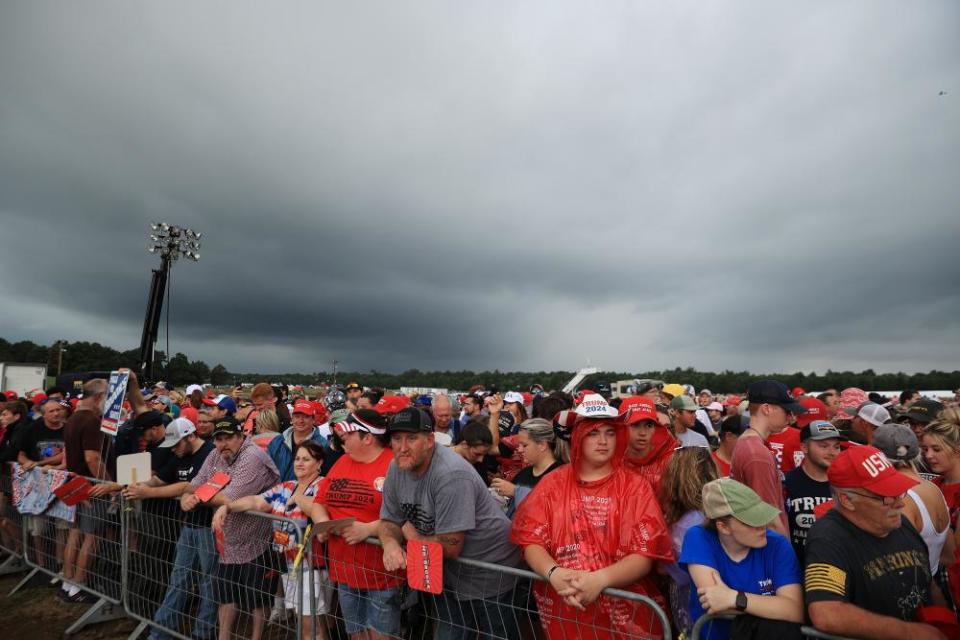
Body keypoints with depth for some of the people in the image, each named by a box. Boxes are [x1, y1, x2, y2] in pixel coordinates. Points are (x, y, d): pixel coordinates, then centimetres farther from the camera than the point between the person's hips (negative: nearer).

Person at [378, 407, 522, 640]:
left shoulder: (451, 475, -31)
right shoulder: (396, 468, -7)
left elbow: (450, 547, -29)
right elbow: (389, 521, 0)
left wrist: (413, 537, -13)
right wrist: (390, 544, -22)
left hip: (491, 576, -7)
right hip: (449, 577, 7)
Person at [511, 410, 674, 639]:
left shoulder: (635, 486, -5)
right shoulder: (553, 483, -2)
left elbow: (645, 555, -10)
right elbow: (531, 540, -4)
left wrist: (600, 579, -25)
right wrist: (554, 573, -23)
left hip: (624, 614, -1)